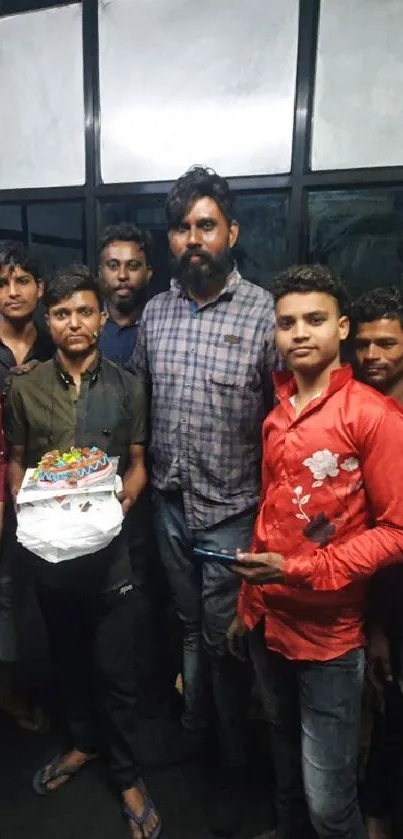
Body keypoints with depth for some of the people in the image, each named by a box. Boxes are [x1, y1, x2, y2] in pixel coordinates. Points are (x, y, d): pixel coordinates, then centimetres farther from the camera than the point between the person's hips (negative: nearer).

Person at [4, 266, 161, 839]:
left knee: (116, 669, 9)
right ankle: (83, 742, 47)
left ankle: (128, 776, 32)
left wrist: (125, 498, -15)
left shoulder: (127, 388, -3)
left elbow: (137, 463, 2)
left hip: (108, 547, -2)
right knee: (67, 657, 22)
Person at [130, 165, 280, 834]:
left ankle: (231, 768, 35)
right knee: (189, 625, 22)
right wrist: (145, 472, 8)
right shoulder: (154, 312, 3)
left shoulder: (263, 312, -12)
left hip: (232, 509, -4)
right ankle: (193, 733, 47)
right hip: (170, 502, 5)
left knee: (223, 637, 9)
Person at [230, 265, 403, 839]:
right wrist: (248, 603, 12)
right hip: (268, 622, 6)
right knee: (286, 766, 26)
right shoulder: (277, 413, 5)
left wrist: (300, 571, -21)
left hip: (328, 633, -6)